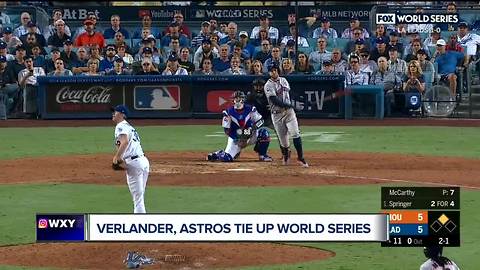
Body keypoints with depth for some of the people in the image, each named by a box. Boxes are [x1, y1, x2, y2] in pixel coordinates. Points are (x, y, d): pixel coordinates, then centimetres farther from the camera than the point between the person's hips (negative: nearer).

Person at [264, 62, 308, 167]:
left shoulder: (284, 80, 10)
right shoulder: (268, 86, -10)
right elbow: (275, 100, -19)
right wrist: (289, 105, -23)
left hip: (289, 111, 3)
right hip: (277, 114, -3)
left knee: (295, 134, -11)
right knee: (283, 138, 1)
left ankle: (300, 157, -9)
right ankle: (286, 154, 31)